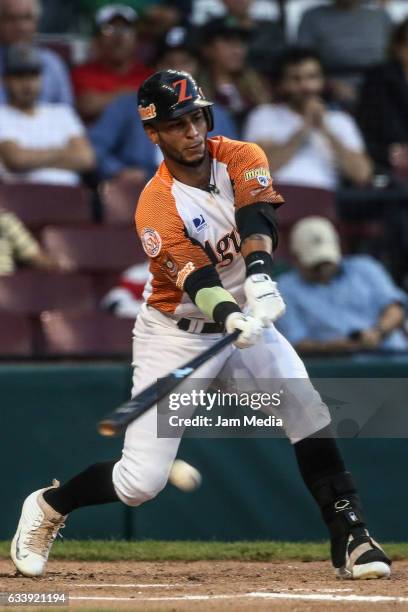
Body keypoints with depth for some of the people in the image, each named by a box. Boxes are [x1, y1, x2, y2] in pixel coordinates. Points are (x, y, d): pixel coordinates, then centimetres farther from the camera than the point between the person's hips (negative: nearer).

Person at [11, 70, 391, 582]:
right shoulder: (155, 208, -21)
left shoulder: (241, 159, -9)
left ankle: (350, 538, -14)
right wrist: (231, 315, -54)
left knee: (306, 406, -20)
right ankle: (46, 508, 20)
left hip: (248, 322, 4)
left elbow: (257, 218, -29)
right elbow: (197, 279, -33)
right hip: (176, 336, -4)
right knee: (142, 481, -7)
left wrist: (258, 276, -49)